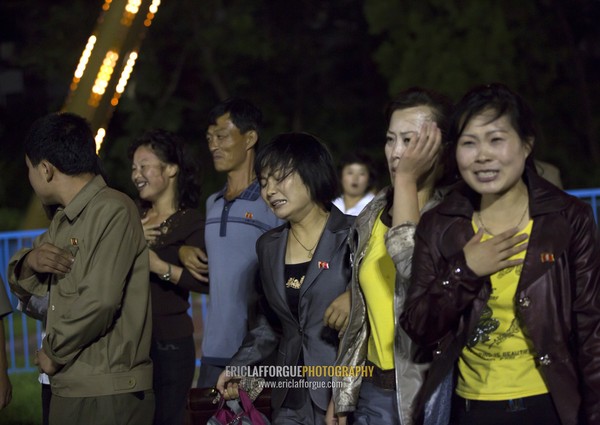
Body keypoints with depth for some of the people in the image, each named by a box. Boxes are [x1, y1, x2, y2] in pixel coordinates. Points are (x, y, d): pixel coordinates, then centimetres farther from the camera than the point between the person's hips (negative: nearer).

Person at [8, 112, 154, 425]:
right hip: (69, 389, 8)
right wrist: (31, 261, 0)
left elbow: (99, 302, -22)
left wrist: (53, 353, -9)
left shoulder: (113, 211, -12)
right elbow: (21, 285, 23)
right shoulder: (62, 222, 18)